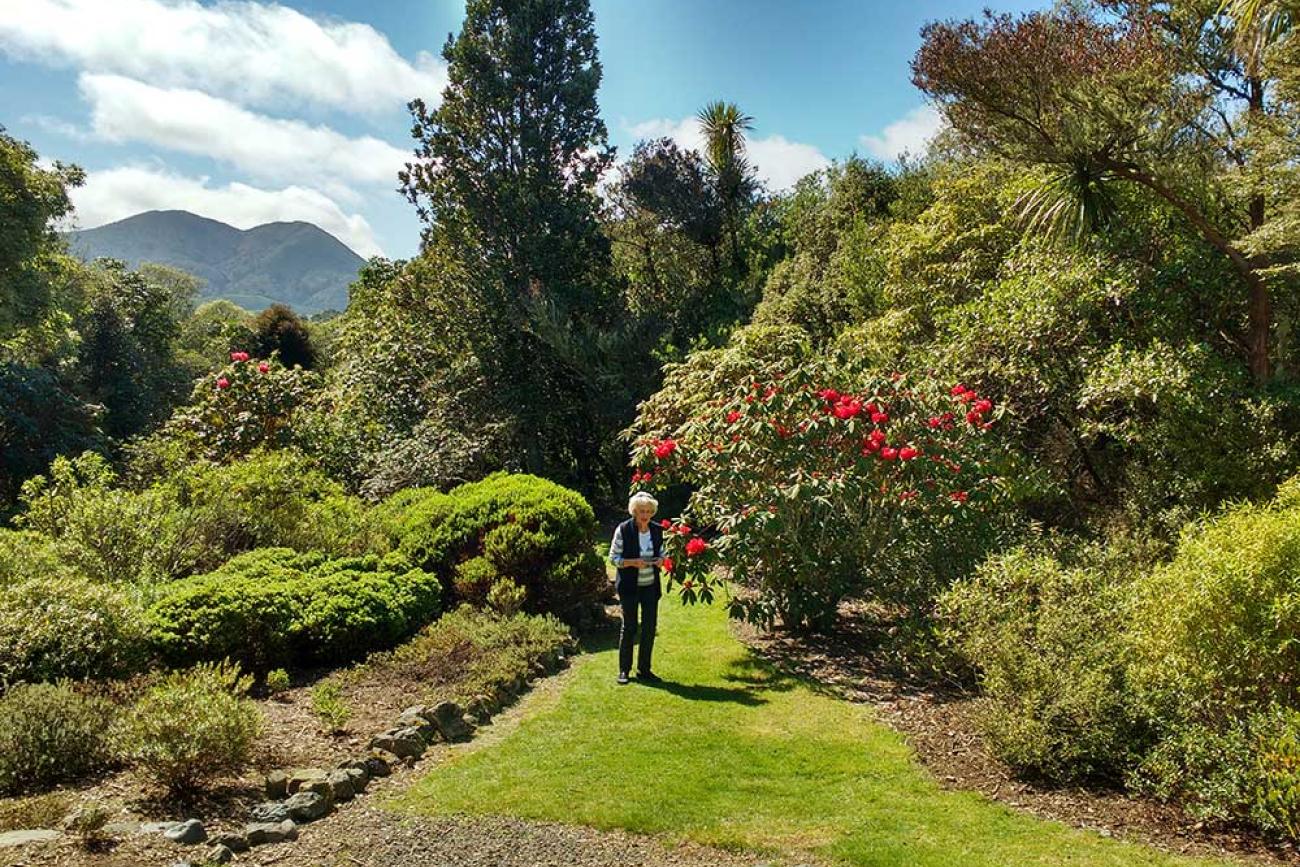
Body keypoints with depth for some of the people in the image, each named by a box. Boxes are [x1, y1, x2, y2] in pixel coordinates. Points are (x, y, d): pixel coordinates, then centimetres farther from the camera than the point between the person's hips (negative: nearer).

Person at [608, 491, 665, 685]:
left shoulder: (657, 530, 2)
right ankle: (624, 669, 17)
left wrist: (660, 560, -8)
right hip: (629, 586, -4)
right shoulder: (623, 530, -11)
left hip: (651, 586, 4)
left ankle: (644, 669, 19)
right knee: (629, 627, 4)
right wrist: (633, 562, -23)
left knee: (650, 627, 6)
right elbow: (613, 557, -8)